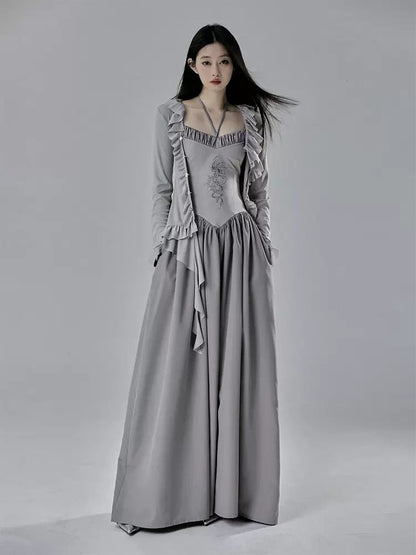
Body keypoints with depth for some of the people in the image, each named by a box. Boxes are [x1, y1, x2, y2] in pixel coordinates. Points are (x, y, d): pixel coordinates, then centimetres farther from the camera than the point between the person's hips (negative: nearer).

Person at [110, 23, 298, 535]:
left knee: (238, 368, 3)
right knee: (177, 369, -1)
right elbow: (162, 190, 3)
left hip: (239, 248, 2)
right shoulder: (170, 115, 5)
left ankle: (231, 487, 17)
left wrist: (263, 251, 6)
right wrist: (161, 250, -3)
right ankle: (170, 491, 13)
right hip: (187, 249, -1)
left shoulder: (249, 118, 9)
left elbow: (259, 190, 11)